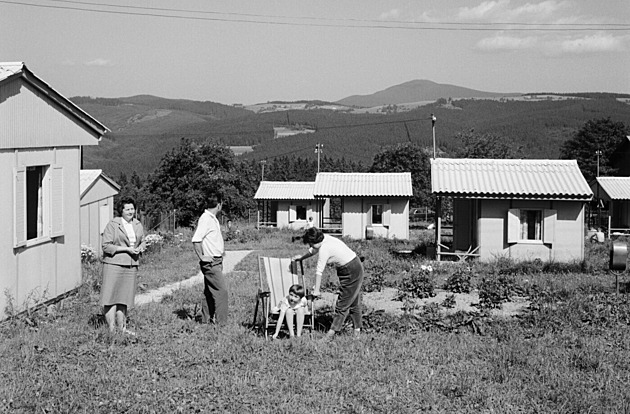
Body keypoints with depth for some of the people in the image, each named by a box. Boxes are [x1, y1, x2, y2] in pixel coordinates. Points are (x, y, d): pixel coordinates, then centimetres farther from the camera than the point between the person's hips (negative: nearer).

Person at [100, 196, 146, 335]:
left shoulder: (138, 225, 12)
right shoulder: (112, 225, -6)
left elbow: (143, 241, 23)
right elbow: (106, 246, -10)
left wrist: (140, 247, -1)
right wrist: (126, 249, -15)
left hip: (131, 266, 5)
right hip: (114, 264, -5)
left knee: (124, 298, 10)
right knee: (111, 297, -6)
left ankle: (122, 328, 16)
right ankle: (112, 329, -4)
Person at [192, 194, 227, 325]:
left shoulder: (212, 218, 14)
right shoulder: (205, 219, -17)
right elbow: (196, 240, -24)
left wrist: (220, 250, 17)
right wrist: (202, 257, -21)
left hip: (216, 261, 10)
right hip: (210, 262, -10)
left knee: (210, 291, 14)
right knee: (221, 290, -10)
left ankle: (207, 319, 20)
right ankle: (221, 321, -7)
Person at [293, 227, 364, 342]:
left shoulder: (324, 249, -24)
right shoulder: (324, 238, 4)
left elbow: (319, 271, -18)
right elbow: (314, 250, 26)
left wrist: (316, 290, -12)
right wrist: (301, 257, 41)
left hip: (351, 271, -10)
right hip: (356, 267, 10)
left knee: (343, 303, -6)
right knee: (354, 301, 16)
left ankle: (332, 332, -4)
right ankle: (357, 329, 23)